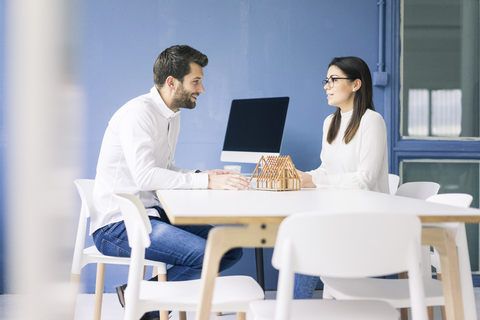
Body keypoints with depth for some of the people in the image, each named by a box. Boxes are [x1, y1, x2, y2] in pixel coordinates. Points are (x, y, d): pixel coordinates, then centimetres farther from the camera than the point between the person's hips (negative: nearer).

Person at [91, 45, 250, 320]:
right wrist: (206, 181, -28)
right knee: (205, 254, -25)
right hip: (117, 225, -10)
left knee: (231, 248, 3)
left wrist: (203, 175, 1)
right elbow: (145, 175, -27)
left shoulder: (172, 116, 15)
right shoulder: (138, 112, -15)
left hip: (153, 214, 10)